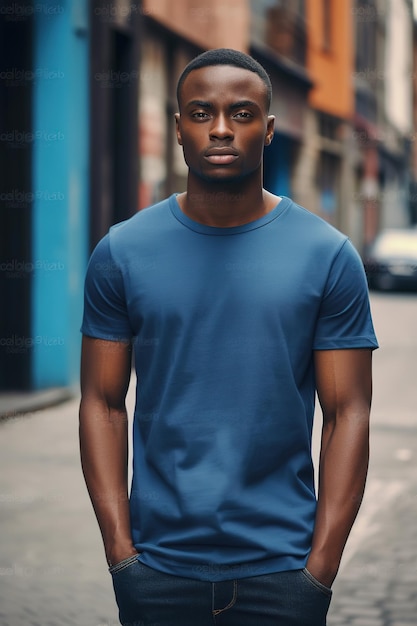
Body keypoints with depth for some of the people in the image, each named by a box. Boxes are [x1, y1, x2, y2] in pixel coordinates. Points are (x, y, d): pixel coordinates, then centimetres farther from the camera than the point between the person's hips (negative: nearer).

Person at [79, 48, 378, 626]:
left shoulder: (329, 257, -2)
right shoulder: (122, 252, 1)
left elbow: (348, 414, -2)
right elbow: (103, 403, 2)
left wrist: (322, 566, -8)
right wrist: (119, 550, -5)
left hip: (281, 568, 0)